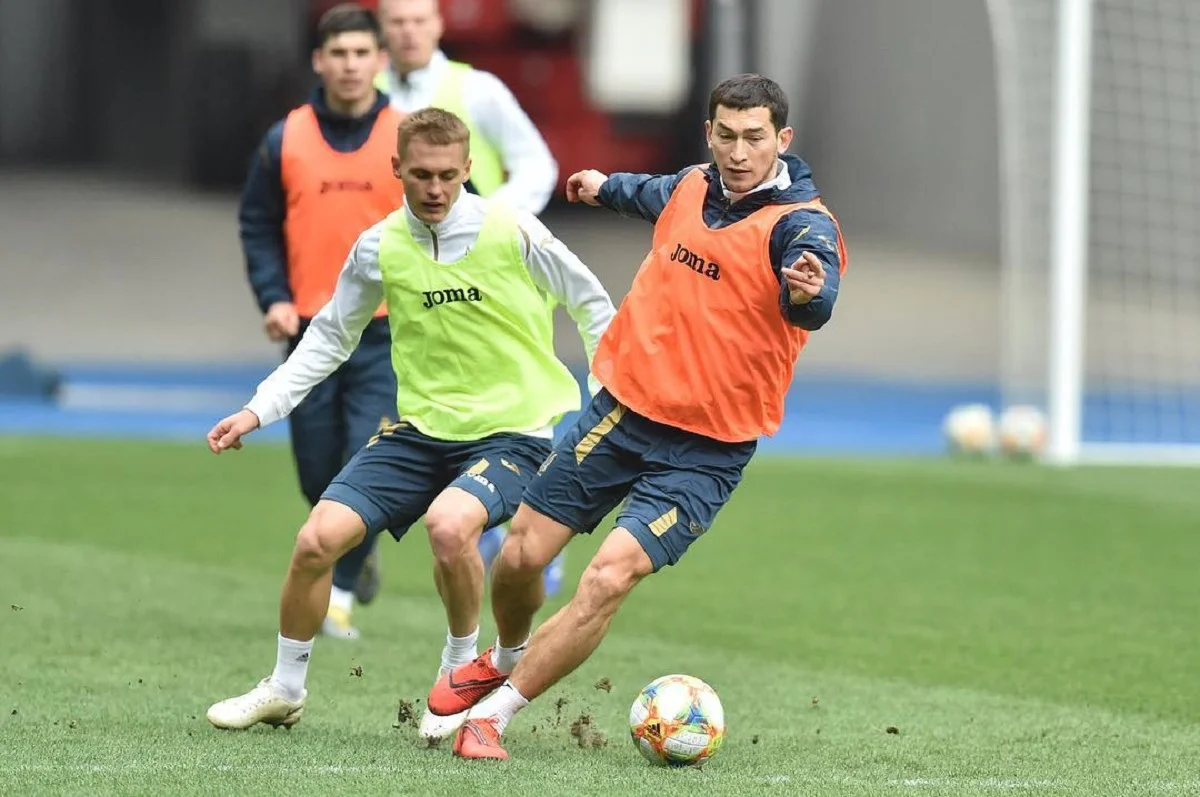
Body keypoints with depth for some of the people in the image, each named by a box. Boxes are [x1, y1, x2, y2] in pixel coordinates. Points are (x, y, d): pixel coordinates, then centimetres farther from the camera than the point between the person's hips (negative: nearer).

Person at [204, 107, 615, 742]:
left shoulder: (512, 232, -10)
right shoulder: (379, 248, -1)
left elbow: (591, 305, 4)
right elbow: (330, 338, 13)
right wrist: (259, 409, 4)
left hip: (513, 428, -4)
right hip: (421, 427, 4)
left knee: (448, 522, -33)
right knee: (319, 537, -8)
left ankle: (462, 668, -5)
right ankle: (284, 689, 16)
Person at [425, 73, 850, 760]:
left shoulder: (802, 223, -17)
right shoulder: (692, 186, 3)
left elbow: (814, 302, -39)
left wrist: (805, 291, -63)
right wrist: (608, 186, 49)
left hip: (706, 450, -5)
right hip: (622, 408, 5)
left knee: (609, 578, -19)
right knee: (524, 553, 6)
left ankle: (491, 714, -4)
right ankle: (506, 659, 39)